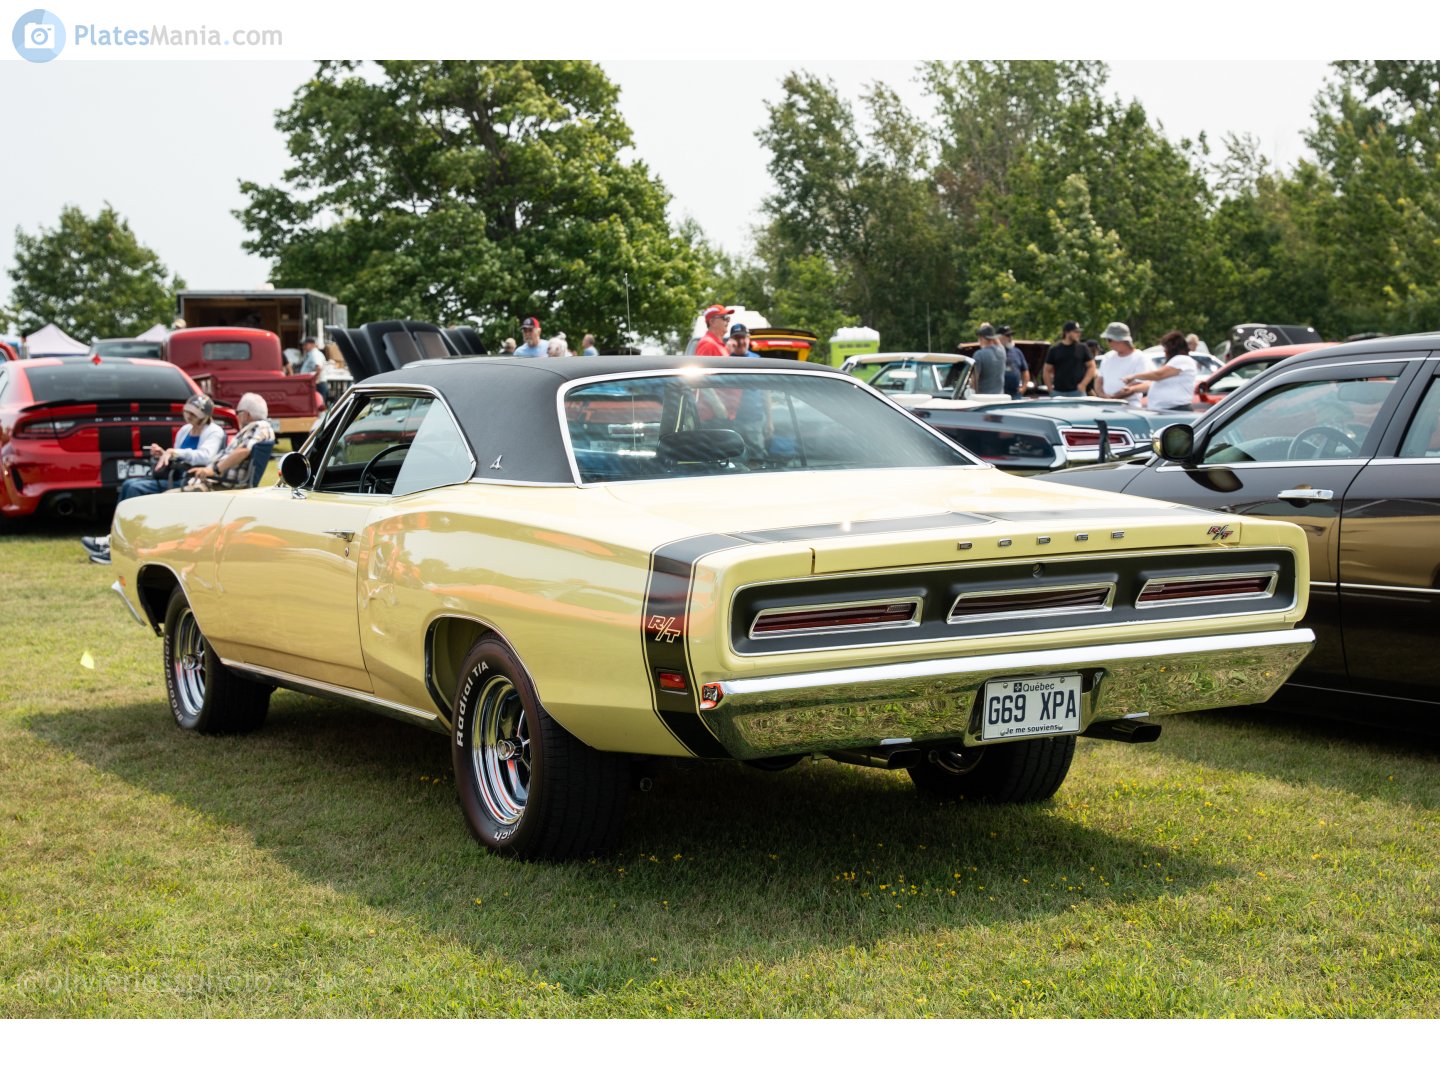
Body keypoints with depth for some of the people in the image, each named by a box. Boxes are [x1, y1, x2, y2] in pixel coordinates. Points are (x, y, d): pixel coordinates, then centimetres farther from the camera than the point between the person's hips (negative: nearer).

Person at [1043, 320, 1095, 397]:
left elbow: (1091, 366, 8)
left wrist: (1083, 384, -3)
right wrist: (1050, 389, 1)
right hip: (1058, 393, 1)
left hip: (1077, 392, -1)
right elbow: (1047, 370, 10)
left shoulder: (1082, 348, 6)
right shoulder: (1054, 349, 7)